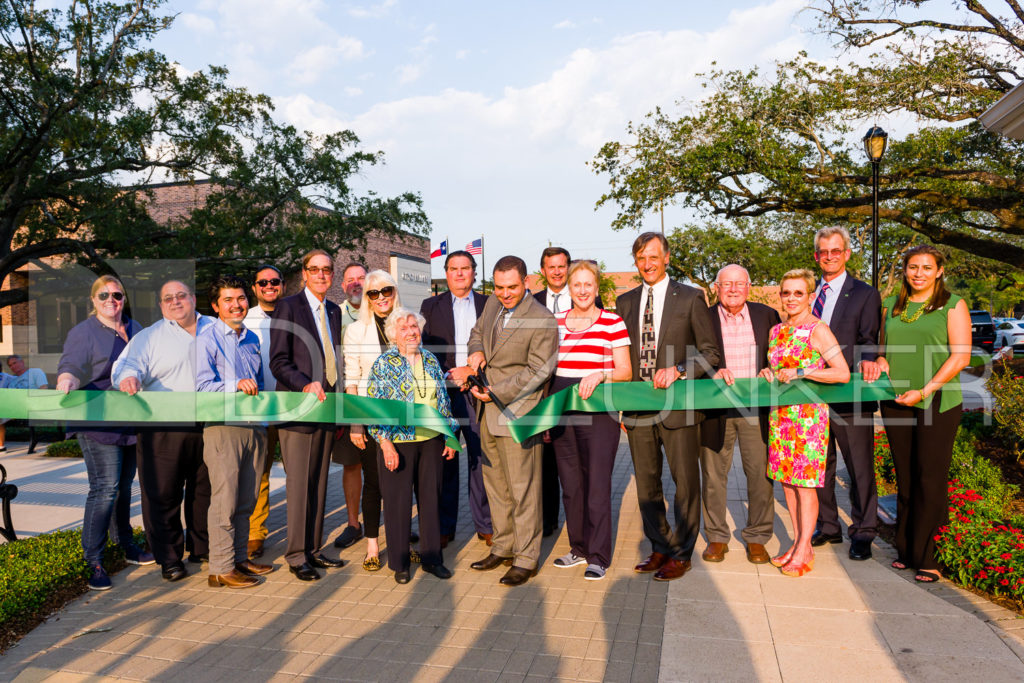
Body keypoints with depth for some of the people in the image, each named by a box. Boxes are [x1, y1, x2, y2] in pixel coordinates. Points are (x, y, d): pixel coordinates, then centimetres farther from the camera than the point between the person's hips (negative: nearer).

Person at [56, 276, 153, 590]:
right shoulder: (84, 332, -4)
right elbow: (71, 367, -18)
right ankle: (93, 561, -2)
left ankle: (127, 545, 29)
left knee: (124, 486, 16)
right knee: (104, 488, -10)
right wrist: (66, 383, -38)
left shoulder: (135, 329, 15)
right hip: (98, 423, -6)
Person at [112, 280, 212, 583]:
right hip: (163, 430, -2)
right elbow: (129, 364, -4)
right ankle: (169, 558, 14)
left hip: (208, 426, 2)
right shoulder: (149, 336, 7)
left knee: (205, 490, 12)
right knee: (162, 494, 1)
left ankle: (202, 548, 29)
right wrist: (129, 377, -27)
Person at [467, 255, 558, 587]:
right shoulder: (492, 304, 8)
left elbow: (538, 371, -15)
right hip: (489, 412, 8)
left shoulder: (542, 321, -14)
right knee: (495, 484, 16)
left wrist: (498, 392, -18)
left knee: (522, 488, -1)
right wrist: (476, 350, 3)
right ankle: (502, 547, 31)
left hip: (518, 412, -8)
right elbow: (477, 331, 26)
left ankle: (526, 558, 13)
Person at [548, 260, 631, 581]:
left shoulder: (613, 323, 0)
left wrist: (600, 375, -20)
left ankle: (598, 556, 10)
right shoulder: (555, 322, 11)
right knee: (570, 483, 11)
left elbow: (625, 372, -1)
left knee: (597, 485, -4)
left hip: (599, 411, -4)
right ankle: (578, 547, 27)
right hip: (561, 410, 4)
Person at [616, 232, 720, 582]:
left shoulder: (690, 298, -1)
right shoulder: (625, 302, 11)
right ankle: (659, 548, 28)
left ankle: (681, 553, 20)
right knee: (646, 484, 12)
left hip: (677, 405, -4)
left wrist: (678, 370, -18)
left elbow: (710, 352, -2)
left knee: (685, 482, 4)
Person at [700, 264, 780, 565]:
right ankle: (717, 537, 20)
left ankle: (756, 537, 20)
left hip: (756, 407, 1)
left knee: (760, 472, 4)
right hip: (715, 407, -1)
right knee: (713, 473, 5)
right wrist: (713, 371, -20)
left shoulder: (766, 315, 9)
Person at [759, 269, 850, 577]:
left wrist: (801, 372, -18)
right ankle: (798, 543, 24)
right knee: (786, 478, 11)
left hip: (808, 413, -7)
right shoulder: (776, 331, 12)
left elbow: (843, 373, -15)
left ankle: (803, 550, 11)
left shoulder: (818, 330, -9)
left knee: (805, 482, -1)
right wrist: (769, 373, 3)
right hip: (780, 413, 7)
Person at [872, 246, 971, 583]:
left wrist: (924, 391, -14)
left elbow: (960, 356, -6)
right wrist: (881, 362, -2)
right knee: (905, 479, 9)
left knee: (930, 480, -1)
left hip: (937, 403, -4)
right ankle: (905, 549, 18)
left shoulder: (953, 305, 1)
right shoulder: (891, 305, 13)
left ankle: (923, 557, 9)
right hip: (895, 403, 4)